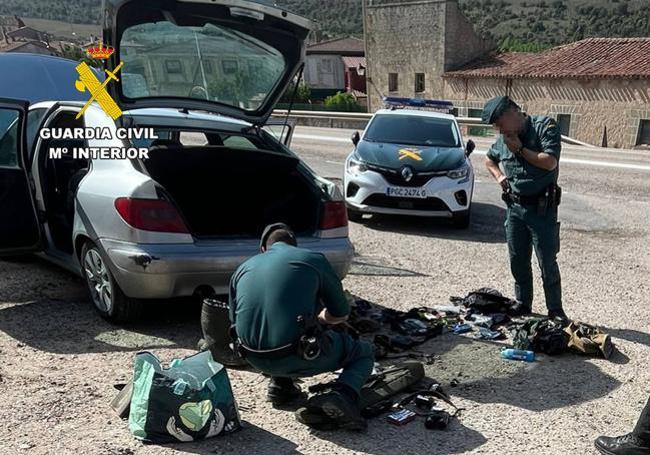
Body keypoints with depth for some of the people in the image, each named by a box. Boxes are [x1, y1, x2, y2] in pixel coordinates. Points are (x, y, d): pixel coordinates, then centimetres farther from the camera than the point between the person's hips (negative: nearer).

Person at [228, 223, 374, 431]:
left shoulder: (243, 268, 14)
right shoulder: (314, 260, 4)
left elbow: (235, 321, 24)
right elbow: (341, 315, 13)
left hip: (254, 359, 5)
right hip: (297, 358, -5)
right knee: (364, 353, 18)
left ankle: (280, 386, 21)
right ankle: (342, 395, -10)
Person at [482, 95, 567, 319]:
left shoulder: (545, 126, -9)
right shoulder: (503, 140, 9)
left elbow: (550, 162, -21)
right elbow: (489, 159, 29)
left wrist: (520, 149, -14)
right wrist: (499, 175, 9)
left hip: (542, 208, -6)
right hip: (515, 207, 6)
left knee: (548, 263, -2)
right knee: (518, 261, 13)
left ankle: (555, 311, 9)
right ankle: (523, 307, 26)